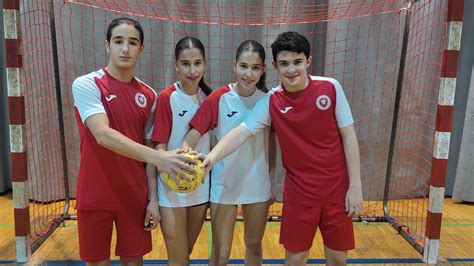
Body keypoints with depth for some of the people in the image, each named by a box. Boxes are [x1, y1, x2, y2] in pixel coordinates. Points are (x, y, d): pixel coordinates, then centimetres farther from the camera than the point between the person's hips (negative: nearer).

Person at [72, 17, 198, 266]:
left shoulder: (148, 95, 3)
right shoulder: (85, 85, -10)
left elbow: (148, 149, 6)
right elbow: (103, 135, -25)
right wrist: (157, 156, -37)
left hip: (134, 196, 3)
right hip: (95, 197, -3)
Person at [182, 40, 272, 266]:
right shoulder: (218, 99, -13)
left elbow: (272, 143, 5)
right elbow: (193, 135, -18)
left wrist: (272, 181, 7)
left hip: (258, 185, 3)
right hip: (224, 185, -3)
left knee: (254, 245, 21)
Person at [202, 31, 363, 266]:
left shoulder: (331, 88, -9)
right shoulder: (271, 102, -8)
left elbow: (348, 136, -3)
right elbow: (241, 132, -16)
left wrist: (355, 185, -5)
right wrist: (212, 156, -34)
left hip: (337, 189, 1)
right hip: (298, 192, 0)